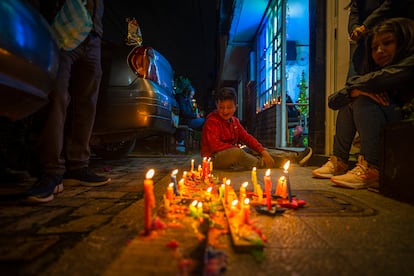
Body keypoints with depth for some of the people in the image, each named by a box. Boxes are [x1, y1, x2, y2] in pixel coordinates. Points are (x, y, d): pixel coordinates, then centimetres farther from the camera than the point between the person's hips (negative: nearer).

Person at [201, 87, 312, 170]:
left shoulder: (234, 120, 9)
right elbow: (215, 145, -23)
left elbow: (247, 137, 4)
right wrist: (238, 148, -23)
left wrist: (263, 151, -9)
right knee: (235, 152, -39)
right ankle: (261, 164, -17)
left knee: (258, 150, -1)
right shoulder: (212, 121, -15)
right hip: (215, 157, -8)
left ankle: (295, 157, -1)